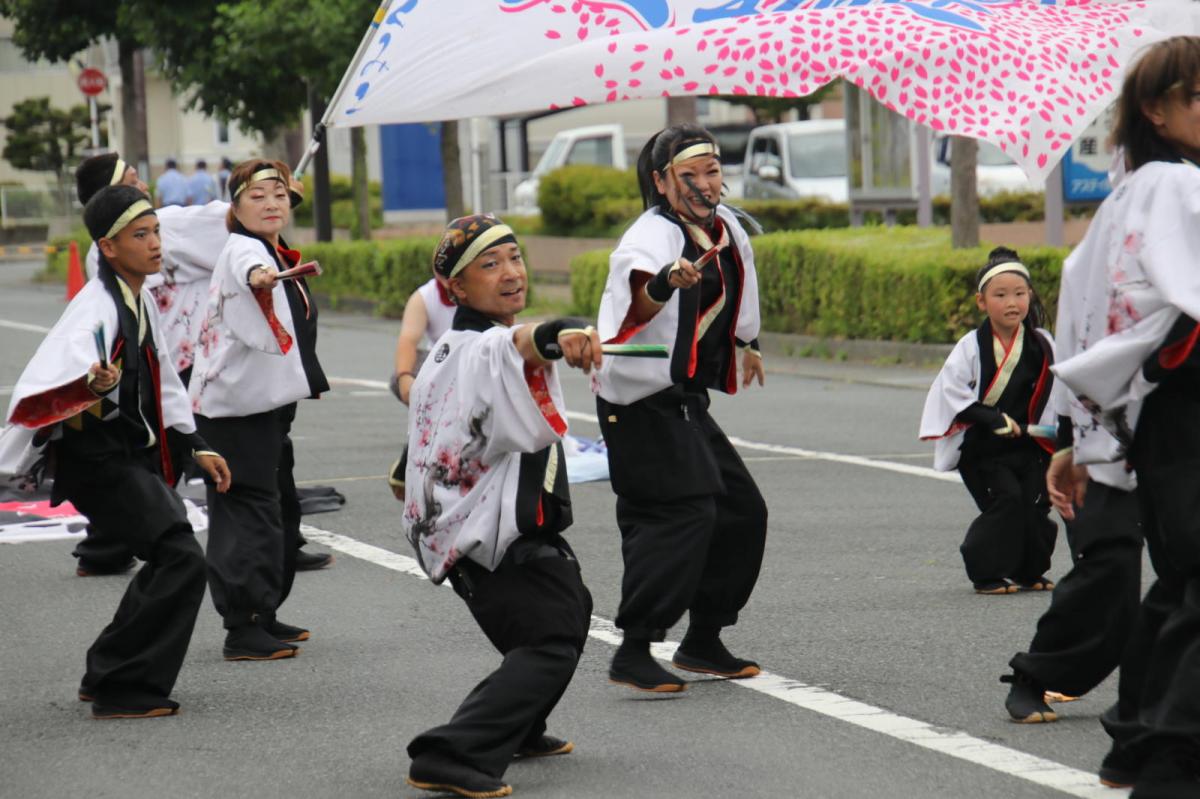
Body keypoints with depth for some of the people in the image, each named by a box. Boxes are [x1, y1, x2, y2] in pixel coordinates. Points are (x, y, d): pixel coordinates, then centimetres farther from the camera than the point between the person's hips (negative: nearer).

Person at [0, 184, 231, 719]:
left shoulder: (141, 302, 9)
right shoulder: (96, 310, -21)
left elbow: (160, 382, 22)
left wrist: (196, 447, 22)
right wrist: (91, 384, -56)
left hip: (134, 455, 10)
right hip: (97, 460, -10)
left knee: (171, 562, 15)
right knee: (182, 561, -16)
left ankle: (108, 677, 27)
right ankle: (123, 692, -9)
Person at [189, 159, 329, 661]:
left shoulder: (278, 257, 15)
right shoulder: (242, 250, -14)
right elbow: (247, 269, -41)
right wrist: (259, 275, -63)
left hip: (266, 403, 10)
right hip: (236, 406, -10)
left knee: (280, 510, 15)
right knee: (249, 511, -14)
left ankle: (262, 615, 26)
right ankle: (243, 629, -14)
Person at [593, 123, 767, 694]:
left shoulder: (725, 227, 8)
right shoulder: (651, 237, -19)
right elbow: (638, 305, -41)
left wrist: (747, 343, 42)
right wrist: (665, 282, -62)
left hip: (687, 401, 9)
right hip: (643, 404, -9)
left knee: (742, 512, 10)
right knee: (682, 513, -20)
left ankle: (702, 641, 20)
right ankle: (634, 652, -19)